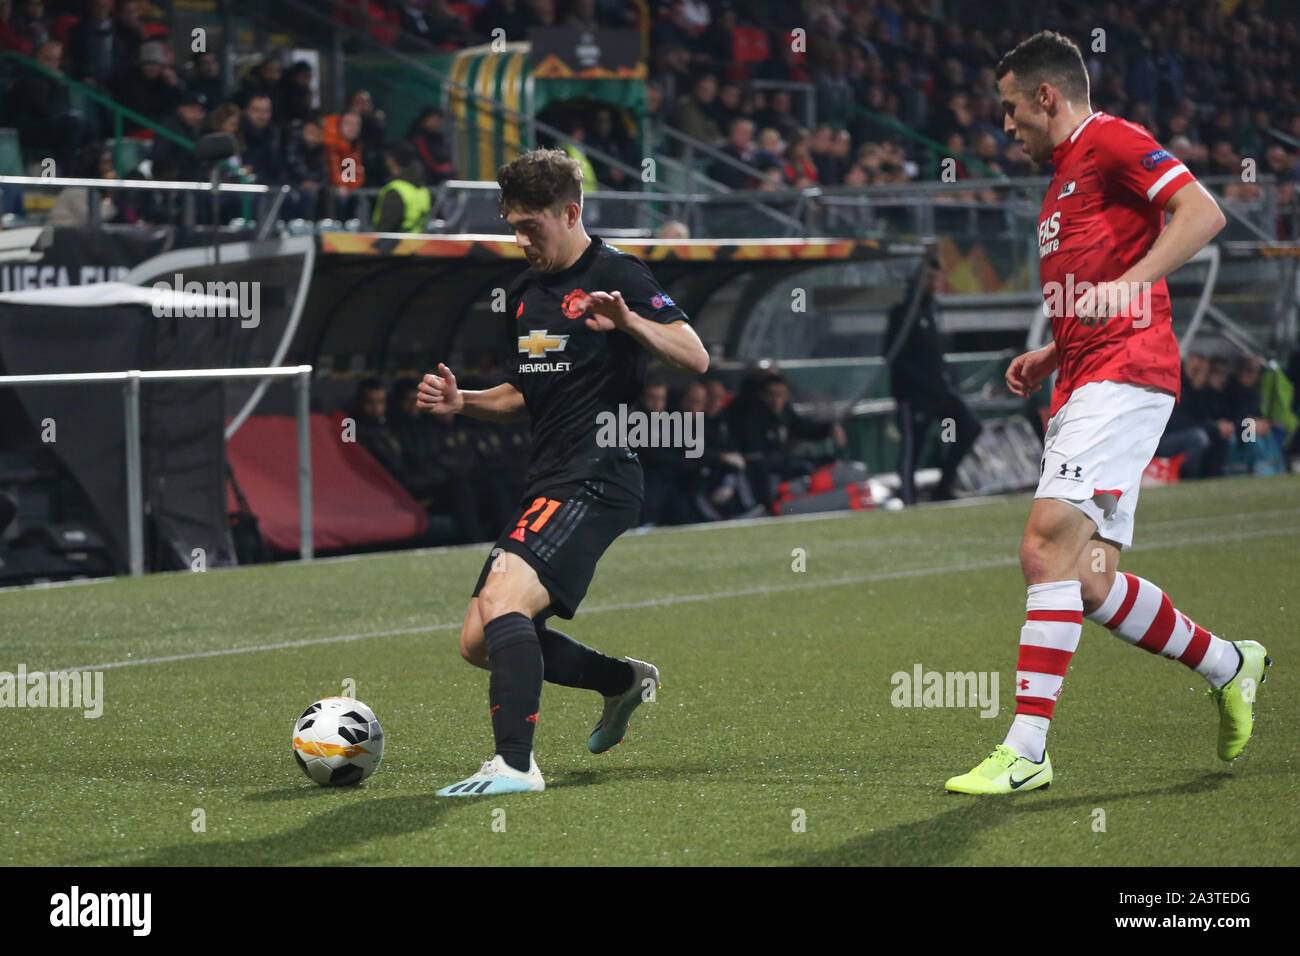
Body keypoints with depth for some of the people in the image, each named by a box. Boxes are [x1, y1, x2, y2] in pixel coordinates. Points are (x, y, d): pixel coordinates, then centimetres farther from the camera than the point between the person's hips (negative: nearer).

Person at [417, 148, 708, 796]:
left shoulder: (616, 275, -6)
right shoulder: (523, 292, 18)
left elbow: (695, 358, -15)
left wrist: (629, 322, -32)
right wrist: (461, 402, 9)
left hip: (596, 480, -9)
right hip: (546, 485, 9)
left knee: (503, 600, -27)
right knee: (479, 642, 9)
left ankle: (515, 764, -29)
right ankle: (625, 680, 28)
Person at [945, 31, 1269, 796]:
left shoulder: (1111, 141, -2)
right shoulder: (1067, 177, 27)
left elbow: (1204, 213, -16)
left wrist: (1127, 284, -26)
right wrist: (1051, 357, 20)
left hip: (1122, 375, -10)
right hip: (1085, 382, 10)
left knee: (1049, 545, -19)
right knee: (1088, 580, 6)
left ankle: (1027, 748, -22)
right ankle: (1227, 664, 25)